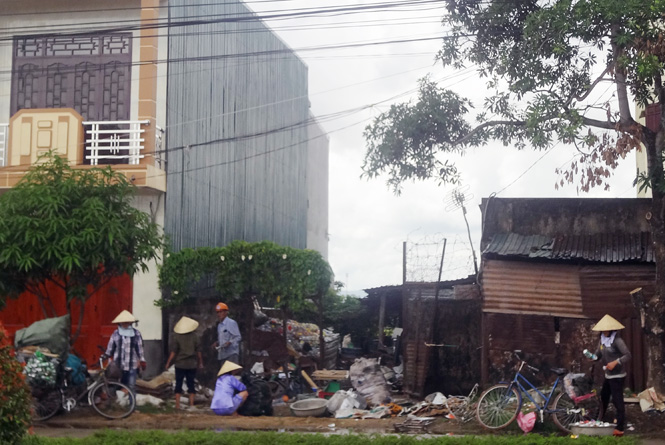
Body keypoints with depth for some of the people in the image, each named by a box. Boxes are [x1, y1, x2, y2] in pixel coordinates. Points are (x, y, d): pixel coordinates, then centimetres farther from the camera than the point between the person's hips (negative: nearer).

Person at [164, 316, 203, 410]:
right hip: (192, 364, 1)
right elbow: (198, 352, 0)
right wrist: (200, 363, 11)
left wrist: (168, 363, 1)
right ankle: (191, 404, 7)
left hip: (180, 364, -1)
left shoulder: (176, 337, -7)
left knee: (178, 384, 7)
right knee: (191, 384, 9)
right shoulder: (194, 336, -3)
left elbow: (173, 353, -7)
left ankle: (177, 404, 4)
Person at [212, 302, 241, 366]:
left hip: (232, 354, -7)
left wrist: (229, 342, -21)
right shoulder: (219, 325, 19)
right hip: (222, 355, 7)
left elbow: (238, 337, -7)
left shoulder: (232, 323, -4)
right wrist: (217, 343, 9)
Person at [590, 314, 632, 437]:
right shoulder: (602, 340, 5)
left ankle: (620, 428, -4)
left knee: (617, 400, -8)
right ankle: (600, 419, 41)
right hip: (608, 375, 9)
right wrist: (593, 357, -12)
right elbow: (598, 354, 10)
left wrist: (615, 362, -32)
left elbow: (628, 355, -23)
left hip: (617, 376, -9)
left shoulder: (617, 341, -19)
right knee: (604, 396, 23)